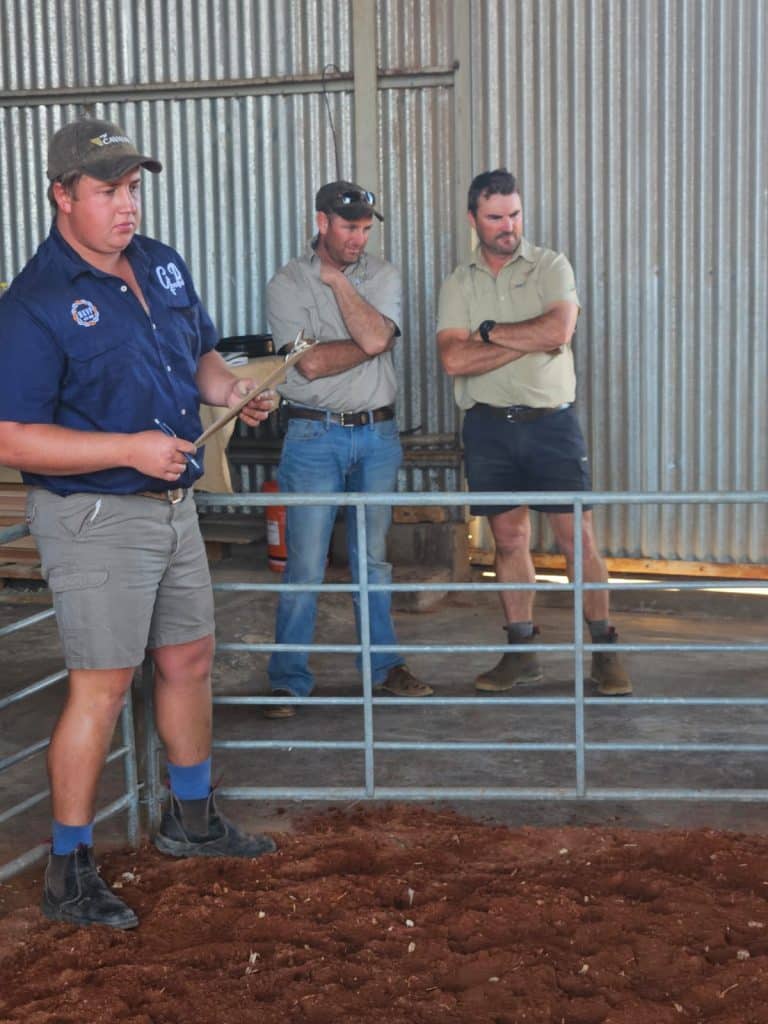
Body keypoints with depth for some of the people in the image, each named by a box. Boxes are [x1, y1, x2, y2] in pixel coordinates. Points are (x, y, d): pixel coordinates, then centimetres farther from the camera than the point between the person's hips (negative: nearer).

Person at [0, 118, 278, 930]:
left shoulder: (163, 267, 6)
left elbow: (200, 353, 21)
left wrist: (232, 391, -2)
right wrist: (131, 449, -26)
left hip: (172, 504, 8)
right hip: (94, 518, -8)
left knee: (189, 659, 17)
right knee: (102, 686, -4)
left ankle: (191, 819, 36)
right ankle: (68, 874, 10)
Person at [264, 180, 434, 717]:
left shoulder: (383, 275, 5)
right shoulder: (287, 283, -3)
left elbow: (375, 336, -15)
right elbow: (311, 362, -15)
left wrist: (336, 278, -9)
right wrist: (371, 343, -8)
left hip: (378, 434, 3)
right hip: (315, 435, -3)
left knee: (374, 558, 13)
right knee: (305, 566, -3)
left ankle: (385, 663, 25)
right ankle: (289, 679, 7)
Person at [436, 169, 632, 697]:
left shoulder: (551, 266, 1)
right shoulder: (458, 285, 6)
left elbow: (558, 331, -18)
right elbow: (454, 359, -9)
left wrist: (489, 331, -7)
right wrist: (530, 341, -12)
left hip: (551, 421, -2)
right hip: (489, 427, 2)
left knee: (577, 536, -2)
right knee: (510, 539, 8)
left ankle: (605, 649, 8)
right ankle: (522, 652, 18)